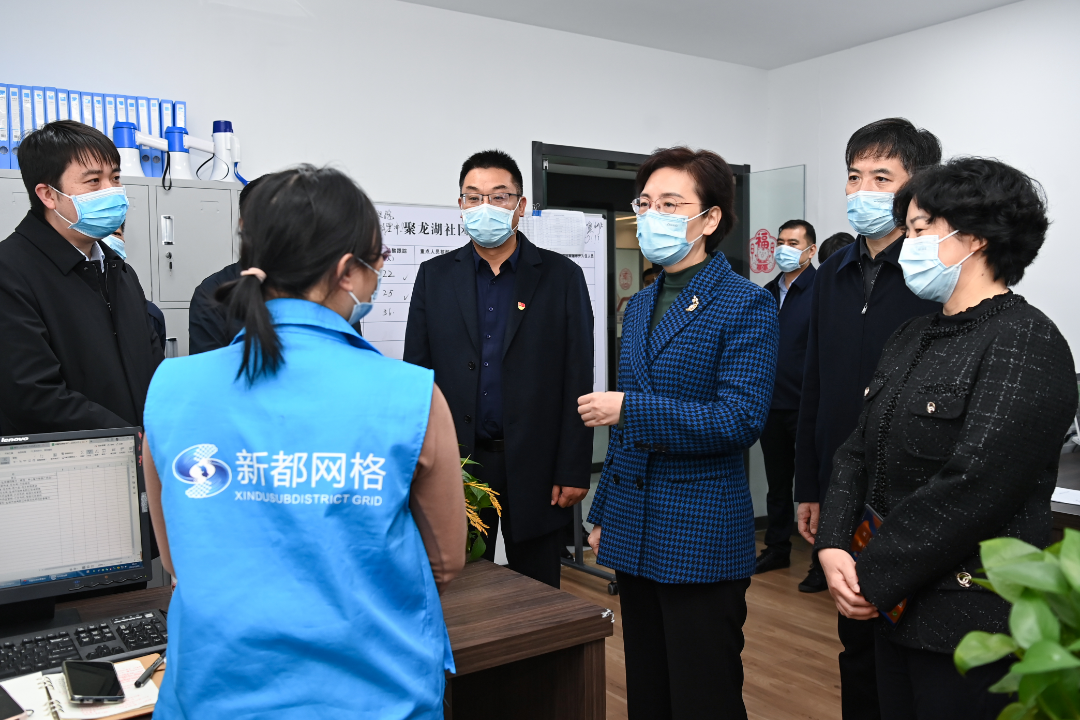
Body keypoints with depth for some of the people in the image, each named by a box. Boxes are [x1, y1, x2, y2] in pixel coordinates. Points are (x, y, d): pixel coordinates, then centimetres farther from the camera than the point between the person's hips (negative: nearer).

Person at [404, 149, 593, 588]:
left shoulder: (562, 276, 1)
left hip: (534, 467, -1)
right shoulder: (434, 277, 6)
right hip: (456, 462, 1)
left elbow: (578, 382, -2)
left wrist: (574, 471, -6)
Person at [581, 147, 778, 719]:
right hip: (634, 534, 7)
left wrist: (628, 408, -22)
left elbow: (741, 419, -20)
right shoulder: (639, 306, 12)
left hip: (701, 541, -7)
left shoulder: (746, 305, -10)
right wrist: (603, 514, 17)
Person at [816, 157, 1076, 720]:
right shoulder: (912, 339, 11)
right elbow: (858, 451, 7)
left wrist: (874, 579, -17)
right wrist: (833, 548, -8)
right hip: (896, 608, 7)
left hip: (970, 620, -7)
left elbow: (971, 487, -23)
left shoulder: (1025, 342, -15)